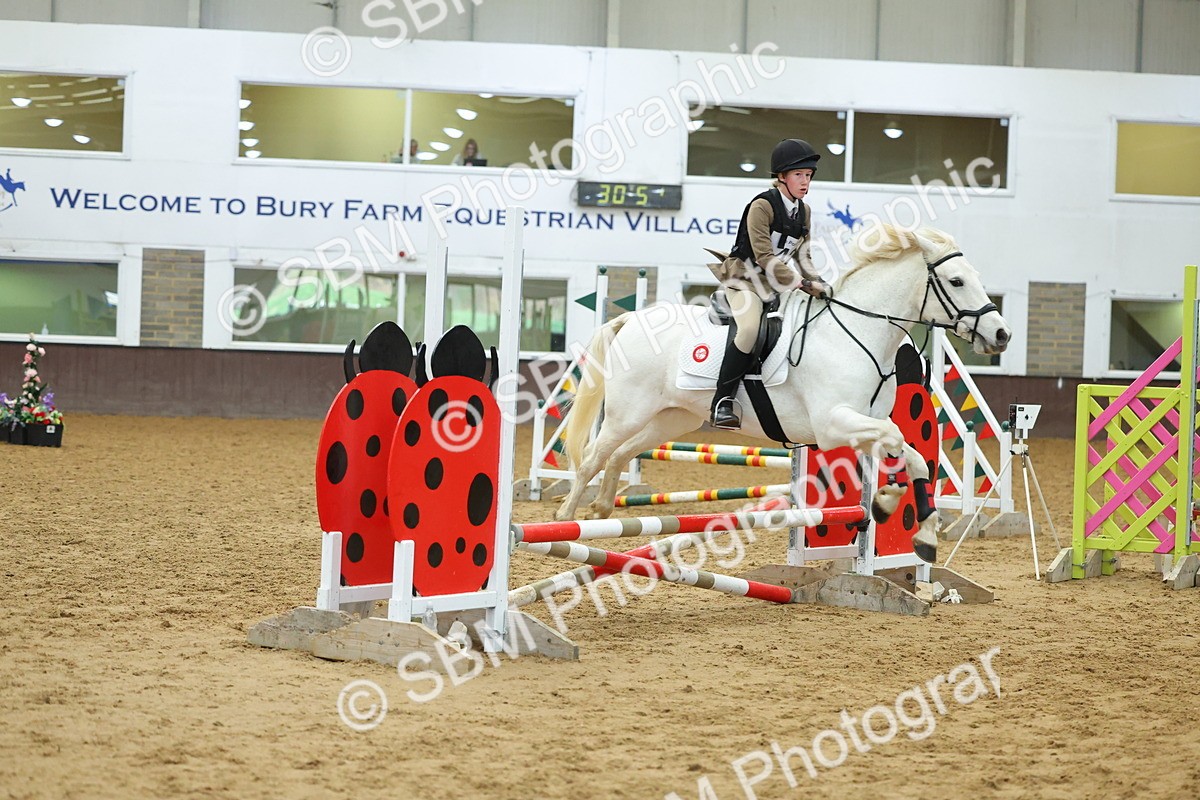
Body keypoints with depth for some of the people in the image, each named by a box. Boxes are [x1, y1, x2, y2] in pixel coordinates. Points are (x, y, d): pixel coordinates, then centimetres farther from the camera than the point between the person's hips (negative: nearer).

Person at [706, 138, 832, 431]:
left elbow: (802, 256, 13)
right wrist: (802, 284, -24)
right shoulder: (762, 206, -14)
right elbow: (764, 257, -20)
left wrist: (817, 283, -6)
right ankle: (722, 402, -28)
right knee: (750, 327, -33)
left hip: (779, 284, 8)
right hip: (746, 280, -8)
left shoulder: (804, 211, 10)